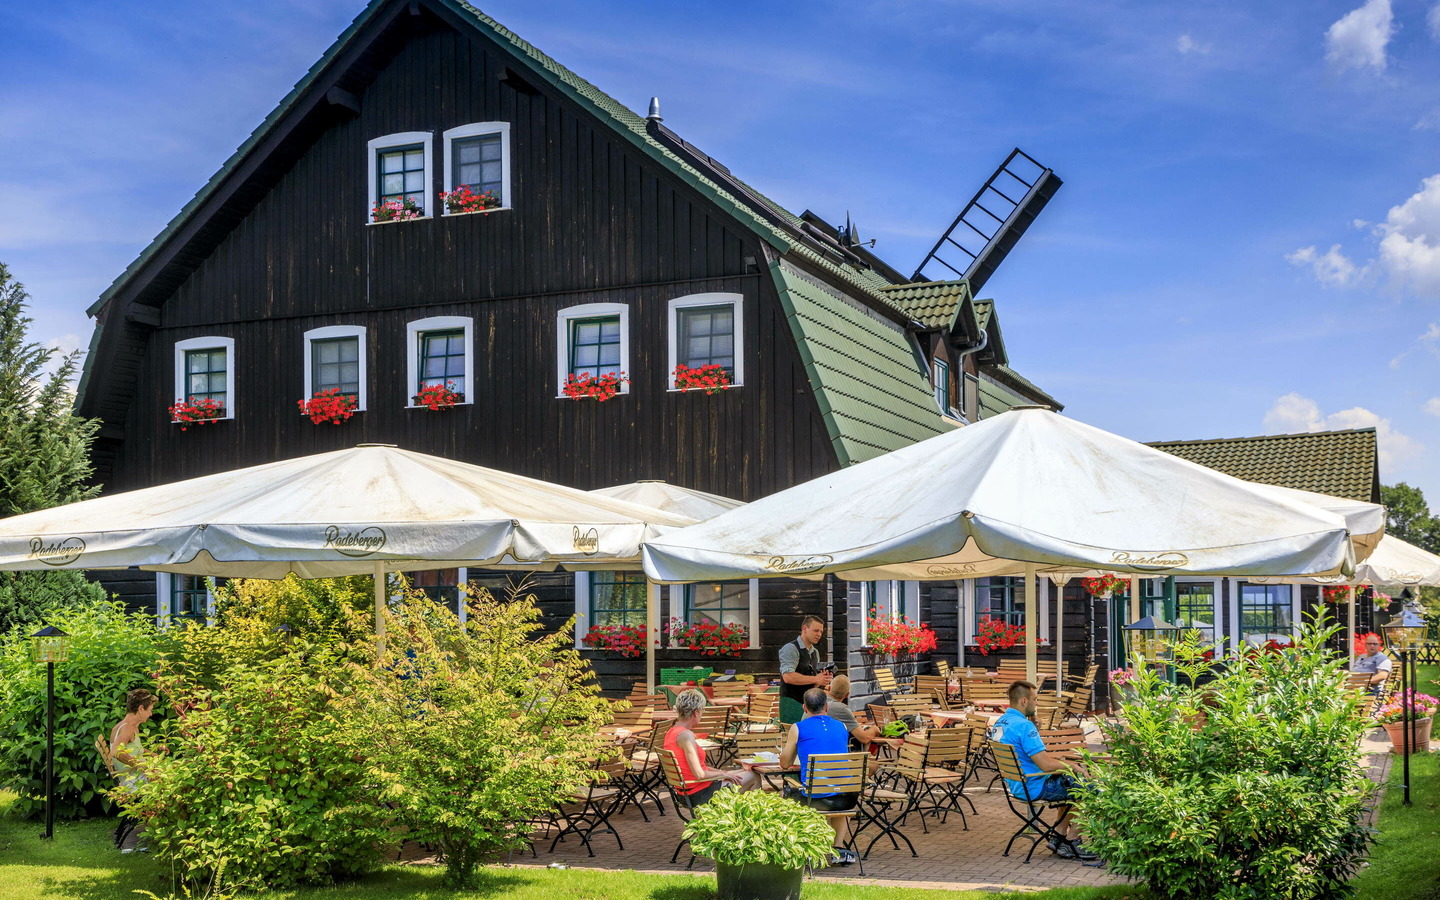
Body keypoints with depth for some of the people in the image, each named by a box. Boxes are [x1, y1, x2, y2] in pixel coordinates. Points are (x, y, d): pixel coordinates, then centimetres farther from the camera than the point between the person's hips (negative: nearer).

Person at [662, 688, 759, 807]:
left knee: (747, 771, 21)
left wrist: (719, 772, 9)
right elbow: (699, 774, -25)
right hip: (699, 795, -10)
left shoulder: (671, 732, 7)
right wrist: (723, 775, -9)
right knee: (754, 777, 5)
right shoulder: (686, 735, -23)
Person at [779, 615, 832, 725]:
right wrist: (815, 679, -18)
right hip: (793, 703, -7)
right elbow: (788, 677, -21)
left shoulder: (815, 652, 17)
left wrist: (823, 680, -2)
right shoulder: (790, 648, -9)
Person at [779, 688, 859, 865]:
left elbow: (784, 763, 9)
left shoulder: (799, 728, -1)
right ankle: (839, 848, 33)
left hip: (813, 799, -3)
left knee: (788, 792, 28)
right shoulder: (841, 727, 10)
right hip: (844, 798, 3)